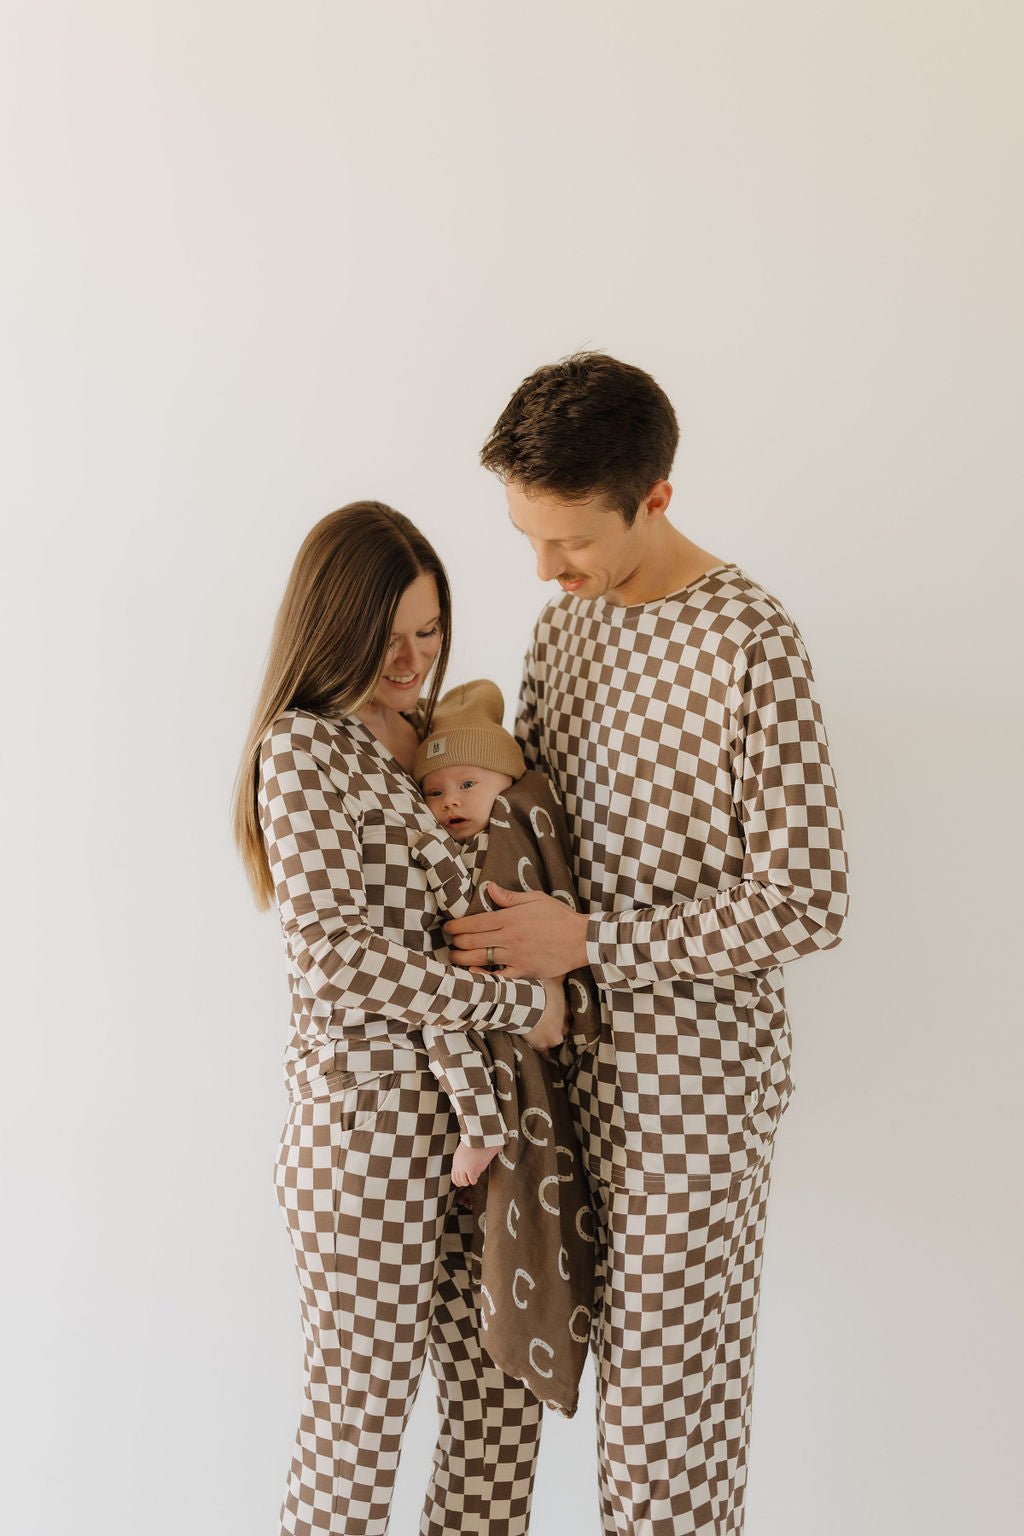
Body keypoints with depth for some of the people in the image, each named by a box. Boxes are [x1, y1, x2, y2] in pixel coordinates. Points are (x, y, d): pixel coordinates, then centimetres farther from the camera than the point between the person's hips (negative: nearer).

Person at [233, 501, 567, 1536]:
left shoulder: (435, 737, 13)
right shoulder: (304, 747, -10)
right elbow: (334, 956, -20)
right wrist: (518, 1002, -16)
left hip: (479, 1108, 7)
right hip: (371, 1112, -7)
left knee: (502, 1394, 13)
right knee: (360, 1413, 7)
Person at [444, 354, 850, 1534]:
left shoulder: (749, 643, -16)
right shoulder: (564, 622, 8)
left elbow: (806, 903, -18)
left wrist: (586, 939, -18)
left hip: (694, 1068, -7)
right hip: (582, 1049, 7)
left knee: (670, 1375, 3)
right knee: (619, 1346, 17)